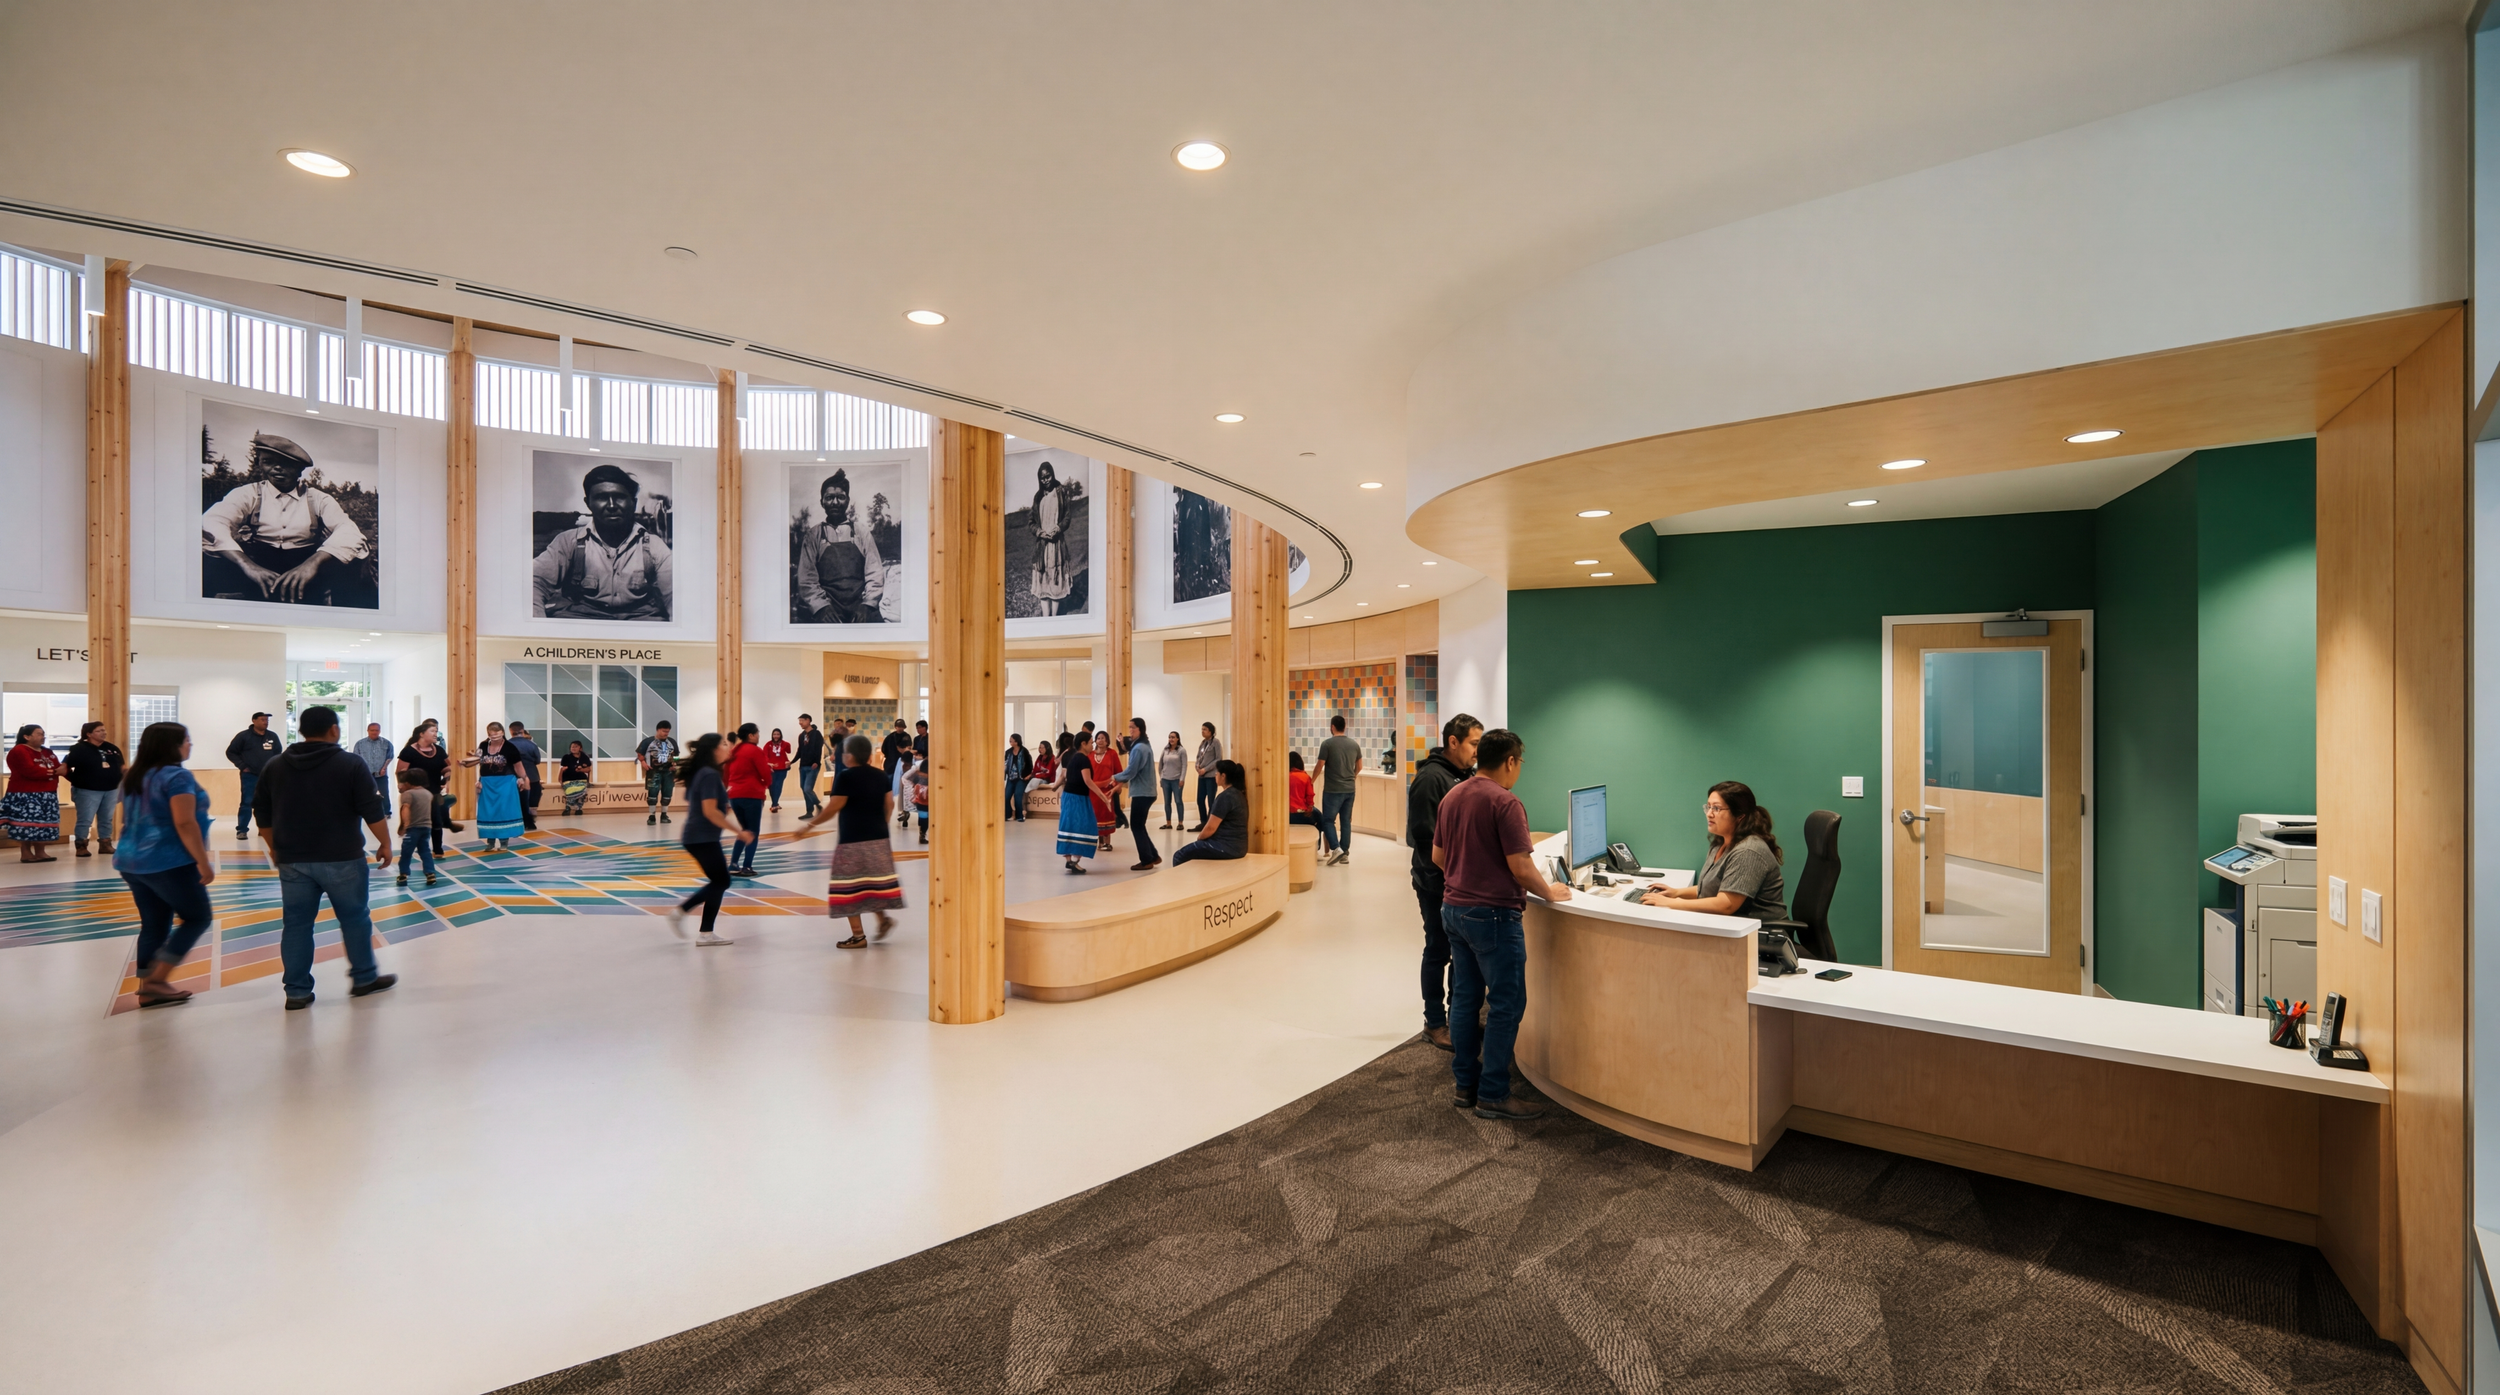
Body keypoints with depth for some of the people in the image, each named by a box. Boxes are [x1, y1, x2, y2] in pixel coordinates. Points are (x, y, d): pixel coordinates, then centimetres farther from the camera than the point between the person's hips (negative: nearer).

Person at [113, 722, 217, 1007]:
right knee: (198, 917, 2)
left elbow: (129, 821, 21)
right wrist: (203, 862, -18)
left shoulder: (134, 777, 13)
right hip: (169, 863, -9)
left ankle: (148, 990, 13)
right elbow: (184, 824, -21)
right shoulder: (177, 776, -16)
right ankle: (156, 979, -3)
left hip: (132, 862, 9)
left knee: (153, 925, 12)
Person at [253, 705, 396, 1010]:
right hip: (340, 858, -4)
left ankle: (297, 992, 10)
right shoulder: (351, 764, -7)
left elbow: (262, 813, 13)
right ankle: (364, 978, 17)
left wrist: (274, 846, 25)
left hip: (292, 860, 4)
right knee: (354, 919, 8)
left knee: (296, 924, 8)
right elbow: (372, 810, -10)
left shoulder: (275, 767, 7)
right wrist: (385, 843, 0)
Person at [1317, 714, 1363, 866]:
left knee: (1328, 820, 4)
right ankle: (1345, 853, 11)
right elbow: (1359, 766, 15)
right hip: (1350, 789, 5)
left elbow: (1320, 766, -8)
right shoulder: (1354, 744, 6)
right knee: (1346, 821, 10)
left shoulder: (1327, 744, -10)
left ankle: (1336, 848, -11)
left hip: (1333, 790, -5)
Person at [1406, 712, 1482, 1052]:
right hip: (1438, 883, -8)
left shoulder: (1468, 775, 9)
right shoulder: (1431, 778, -16)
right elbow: (1422, 836, -20)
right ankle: (1435, 1023, 18)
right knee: (1438, 952, 5)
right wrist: (1448, 870, -20)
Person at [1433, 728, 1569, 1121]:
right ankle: (1492, 1095, 7)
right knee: (1506, 1004, 1)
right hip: (1492, 915, -8)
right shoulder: (1505, 803, -17)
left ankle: (1465, 1084, 22)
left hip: (1453, 909, 8)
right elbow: (1521, 868, -19)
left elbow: (1437, 856, 15)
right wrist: (1550, 893, -2)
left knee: (1465, 997, 14)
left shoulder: (1452, 797, 8)